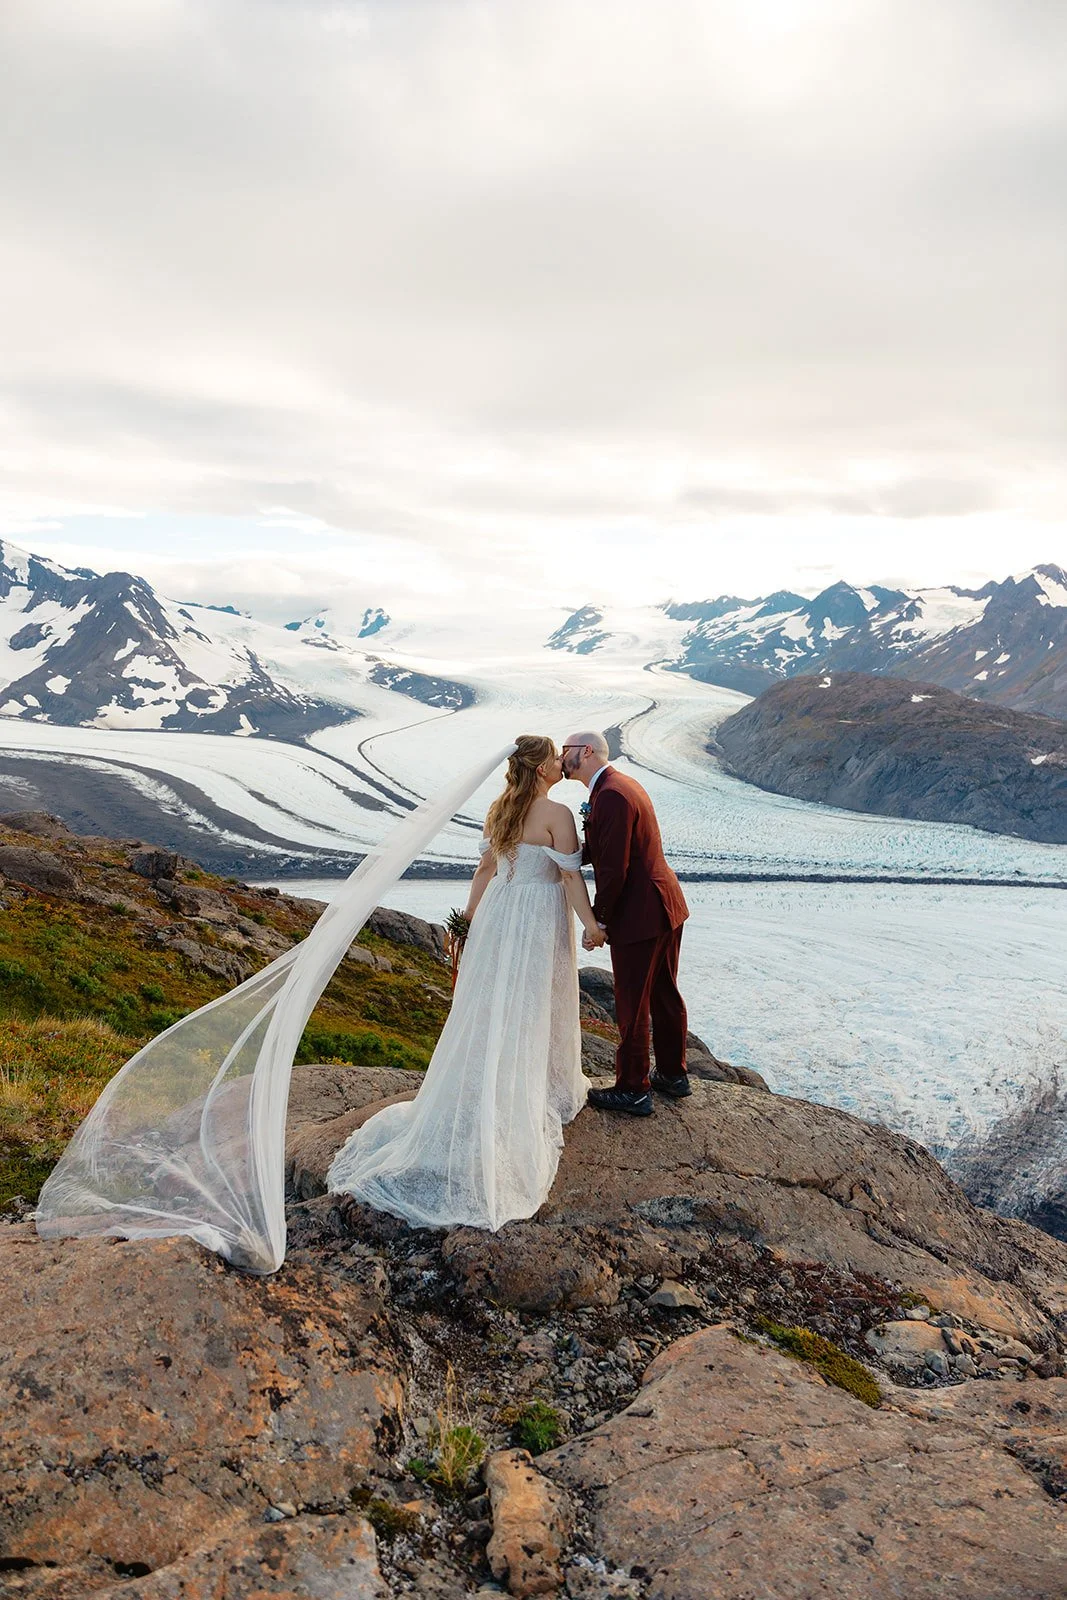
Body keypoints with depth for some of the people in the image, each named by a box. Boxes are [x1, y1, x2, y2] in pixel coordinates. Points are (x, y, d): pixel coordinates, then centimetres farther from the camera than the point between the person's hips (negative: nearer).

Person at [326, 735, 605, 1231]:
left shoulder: (498, 809, 5)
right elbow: (570, 876, -15)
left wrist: (470, 915, 19)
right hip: (540, 919, -6)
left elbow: (485, 868, 12)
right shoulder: (557, 814, -15)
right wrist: (592, 925, -7)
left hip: (498, 913, 6)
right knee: (532, 1011, 5)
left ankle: (483, 1099, 23)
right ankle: (536, 1096, 19)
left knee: (490, 1008, 12)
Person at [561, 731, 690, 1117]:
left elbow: (613, 870, -24)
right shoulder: (622, 784, 11)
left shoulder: (611, 795, -22)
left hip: (638, 917, -10)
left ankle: (633, 1091, 18)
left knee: (632, 1006, 4)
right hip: (666, 907, 10)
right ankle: (672, 1074, 36)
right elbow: (599, 849, 14)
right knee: (665, 995, 21)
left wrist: (597, 921, -15)